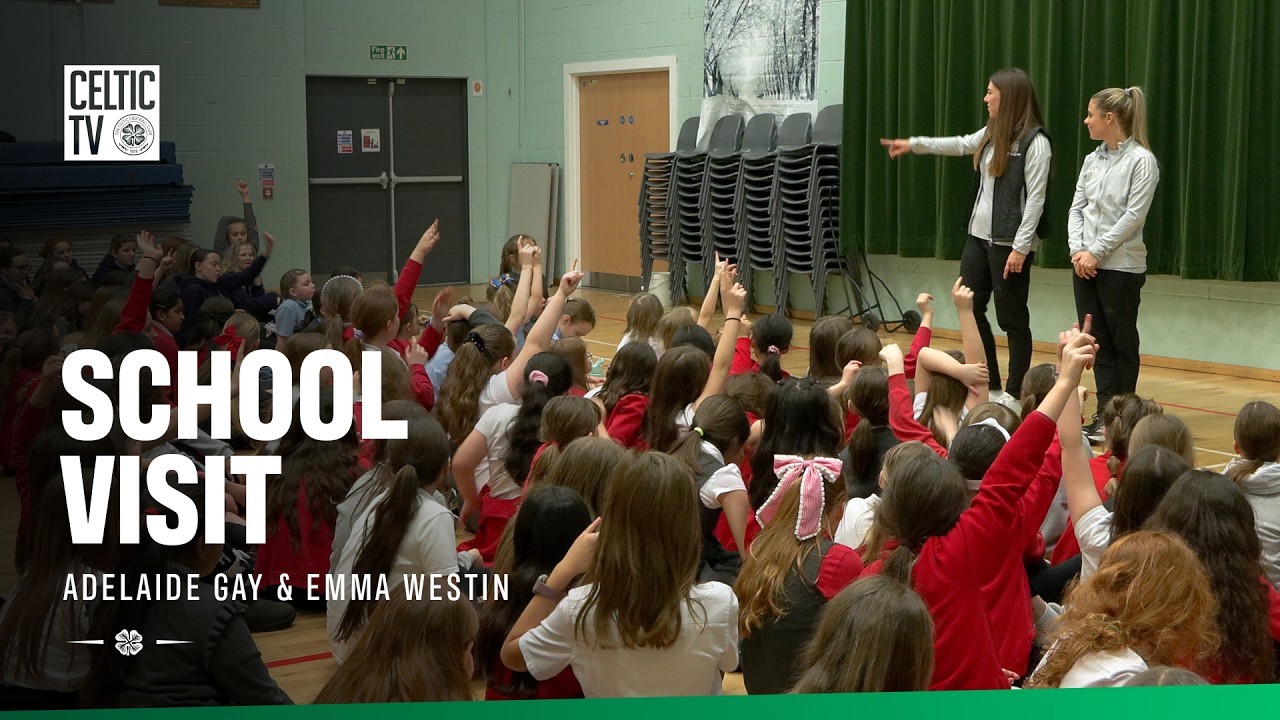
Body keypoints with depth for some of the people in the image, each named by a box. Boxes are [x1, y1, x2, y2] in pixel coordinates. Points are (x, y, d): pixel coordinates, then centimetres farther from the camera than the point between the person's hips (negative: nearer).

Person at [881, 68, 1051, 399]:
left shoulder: (1035, 142, -14)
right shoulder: (992, 134, 10)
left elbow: (1036, 199, -16)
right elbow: (960, 144, 27)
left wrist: (1020, 248, -19)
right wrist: (913, 144, 25)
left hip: (1010, 243, -8)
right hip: (979, 235, 9)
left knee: (1011, 318, -1)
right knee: (969, 308, 11)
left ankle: (1015, 392, 8)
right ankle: (989, 384, 22)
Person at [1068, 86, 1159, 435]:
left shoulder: (1141, 160, -9)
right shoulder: (1093, 160, 10)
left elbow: (1133, 216, -14)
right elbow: (1077, 208, 10)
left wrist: (1096, 252, -15)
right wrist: (1077, 250, -5)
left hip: (1121, 267, -6)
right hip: (1085, 266, 6)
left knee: (1122, 342, 4)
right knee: (1098, 342, 6)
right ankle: (1105, 413, 11)